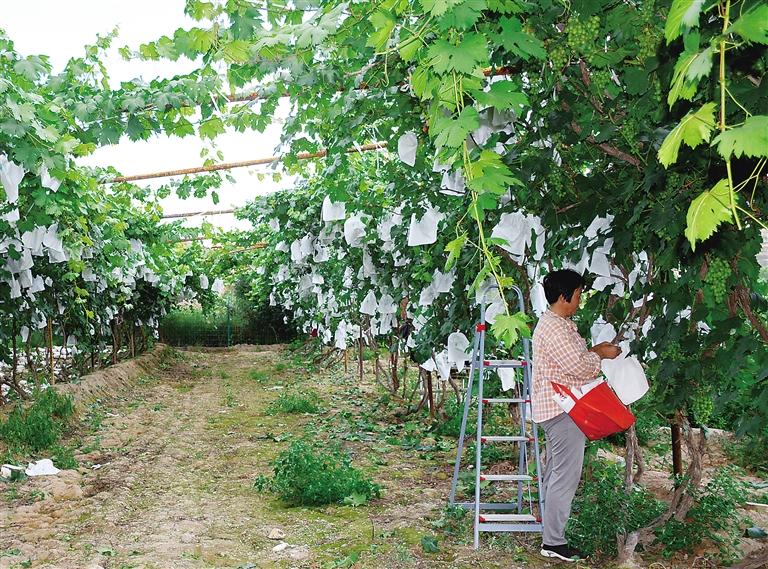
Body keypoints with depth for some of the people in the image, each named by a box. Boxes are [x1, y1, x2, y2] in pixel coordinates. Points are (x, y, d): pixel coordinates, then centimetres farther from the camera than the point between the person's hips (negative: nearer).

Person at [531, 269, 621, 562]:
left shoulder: (558, 324, 15)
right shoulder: (554, 329, -19)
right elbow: (579, 366, -22)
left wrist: (593, 351, 9)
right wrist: (600, 355, -5)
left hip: (558, 409, 11)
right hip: (564, 410, -11)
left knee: (555, 470, 16)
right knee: (566, 475, -8)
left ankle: (551, 526, 26)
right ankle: (553, 541, -3)